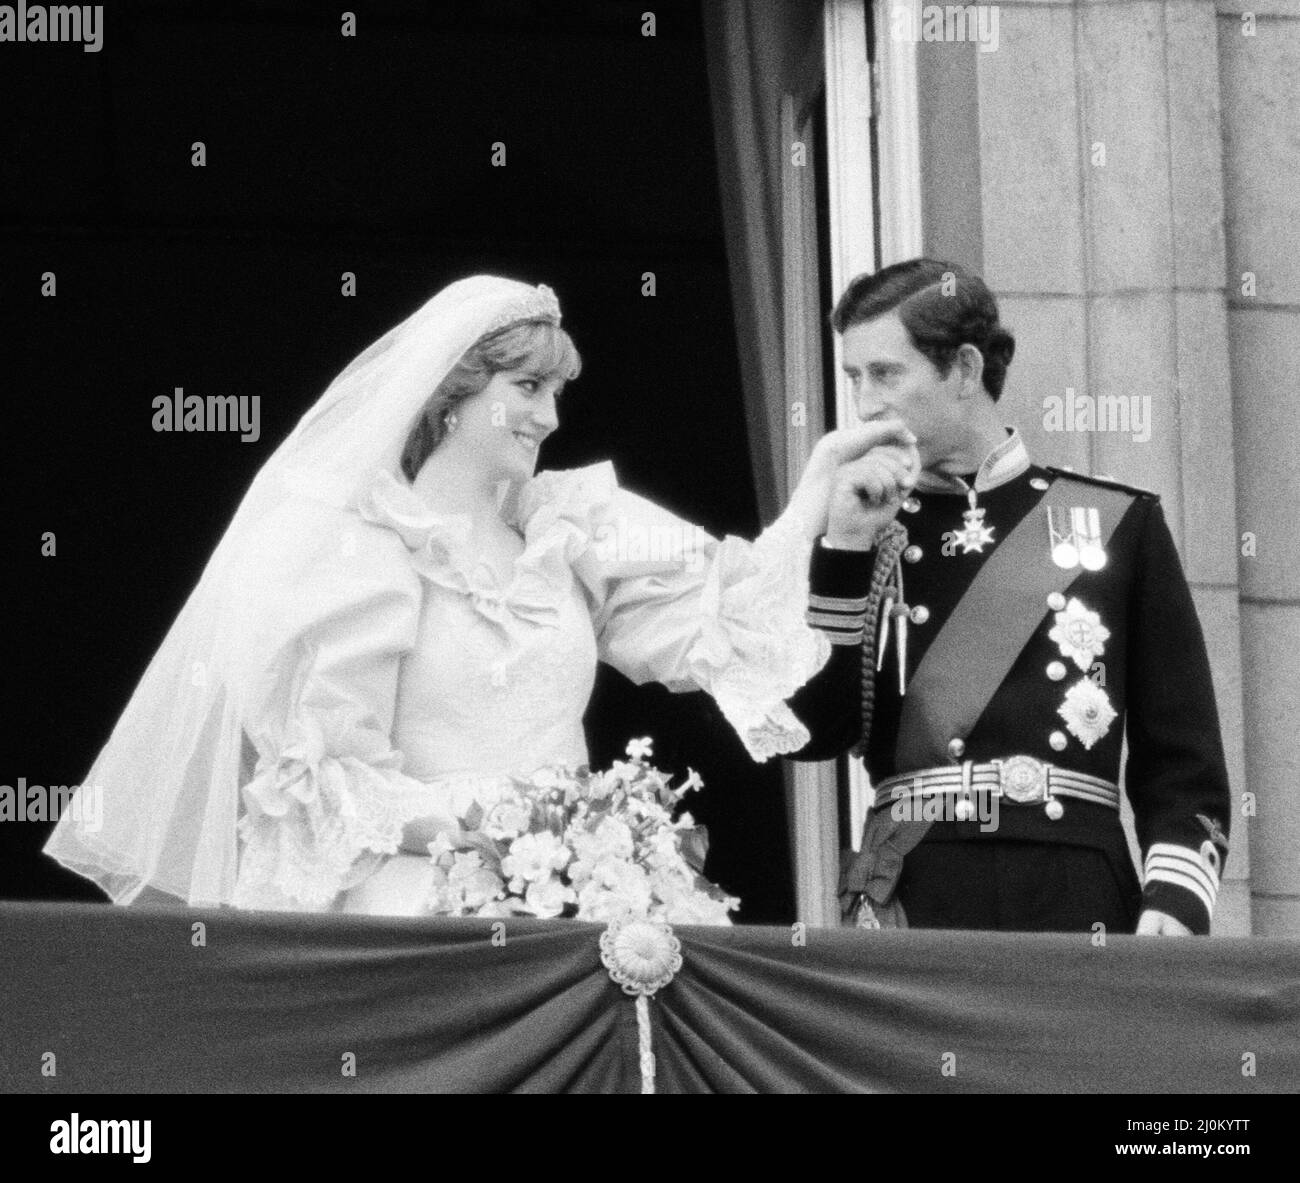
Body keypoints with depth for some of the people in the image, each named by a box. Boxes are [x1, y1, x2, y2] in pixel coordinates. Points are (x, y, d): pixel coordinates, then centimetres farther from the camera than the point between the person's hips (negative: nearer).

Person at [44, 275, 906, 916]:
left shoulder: (567, 524, 12)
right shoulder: (367, 549, -4)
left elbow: (723, 604, 6)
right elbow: (333, 778, -7)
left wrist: (824, 480, -3)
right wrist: (476, 819, -16)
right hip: (428, 906, -5)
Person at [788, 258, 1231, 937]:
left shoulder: (1116, 524, 8)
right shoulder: (862, 537, 14)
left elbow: (1183, 762, 6)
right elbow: (813, 730, 0)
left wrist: (1171, 905, -9)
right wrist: (847, 547, -4)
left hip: (1076, 906, -1)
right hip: (908, 905, 1)